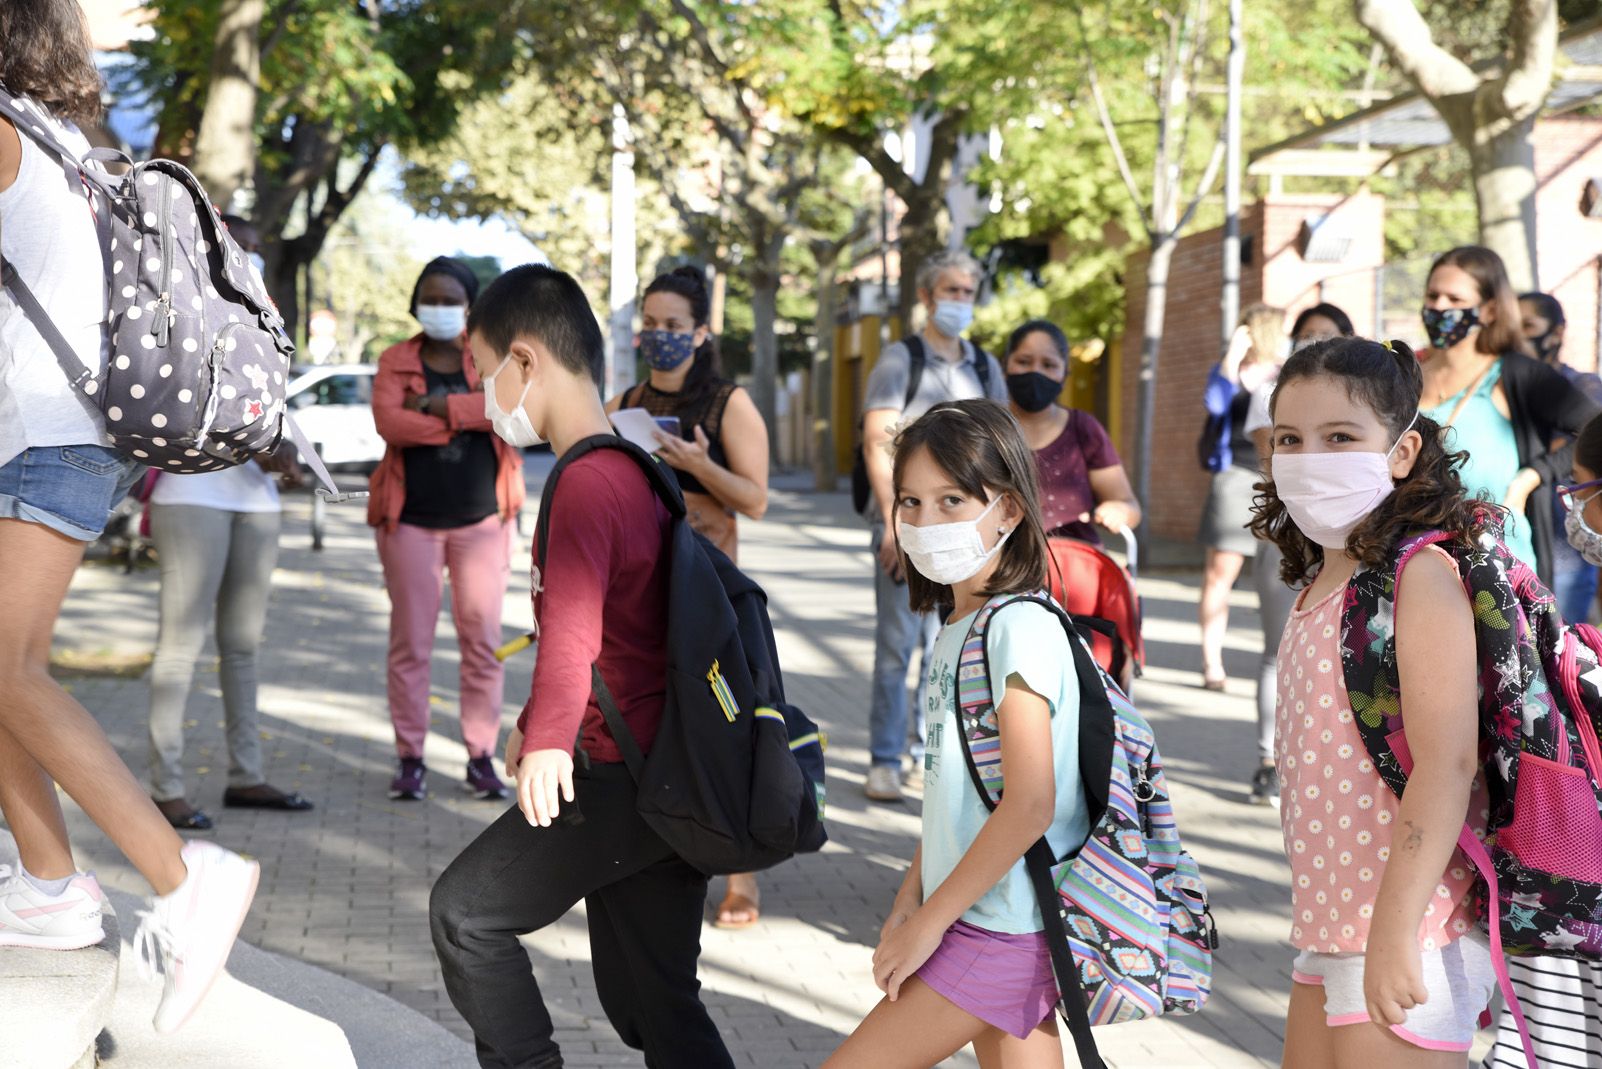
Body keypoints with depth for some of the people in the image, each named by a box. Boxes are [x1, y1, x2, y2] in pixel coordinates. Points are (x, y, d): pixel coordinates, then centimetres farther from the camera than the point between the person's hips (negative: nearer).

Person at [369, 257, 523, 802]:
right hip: (411, 520, 0)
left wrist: (440, 406, -15)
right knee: (410, 641, 1)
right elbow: (389, 422, -13)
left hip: (482, 518, 0)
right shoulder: (395, 362, 6)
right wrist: (470, 417, -12)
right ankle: (410, 757, 9)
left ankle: (481, 756, 10)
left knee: (483, 639, 2)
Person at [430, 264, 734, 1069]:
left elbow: (573, 620, -31)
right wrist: (533, 724, 37)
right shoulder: (632, 472, 18)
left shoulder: (587, 483, -15)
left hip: (622, 777, -10)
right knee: (653, 1002, 11)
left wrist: (550, 739, -39)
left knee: (464, 910, 3)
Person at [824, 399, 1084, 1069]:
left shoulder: (1020, 628, -17)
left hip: (999, 933, -9)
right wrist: (911, 897, 8)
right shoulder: (958, 624, 11)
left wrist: (930, 921, -17)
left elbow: (1029, 804, -24)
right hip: (990, 919, 9)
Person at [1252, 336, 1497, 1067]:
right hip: (1330, 927, 9)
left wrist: (1395, 933, -26)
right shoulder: (1319, 583, 12)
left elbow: (1447, 763, -23)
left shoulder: (1420, 576, -15)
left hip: (1406, 932, -9)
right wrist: (1328, 920, 18)